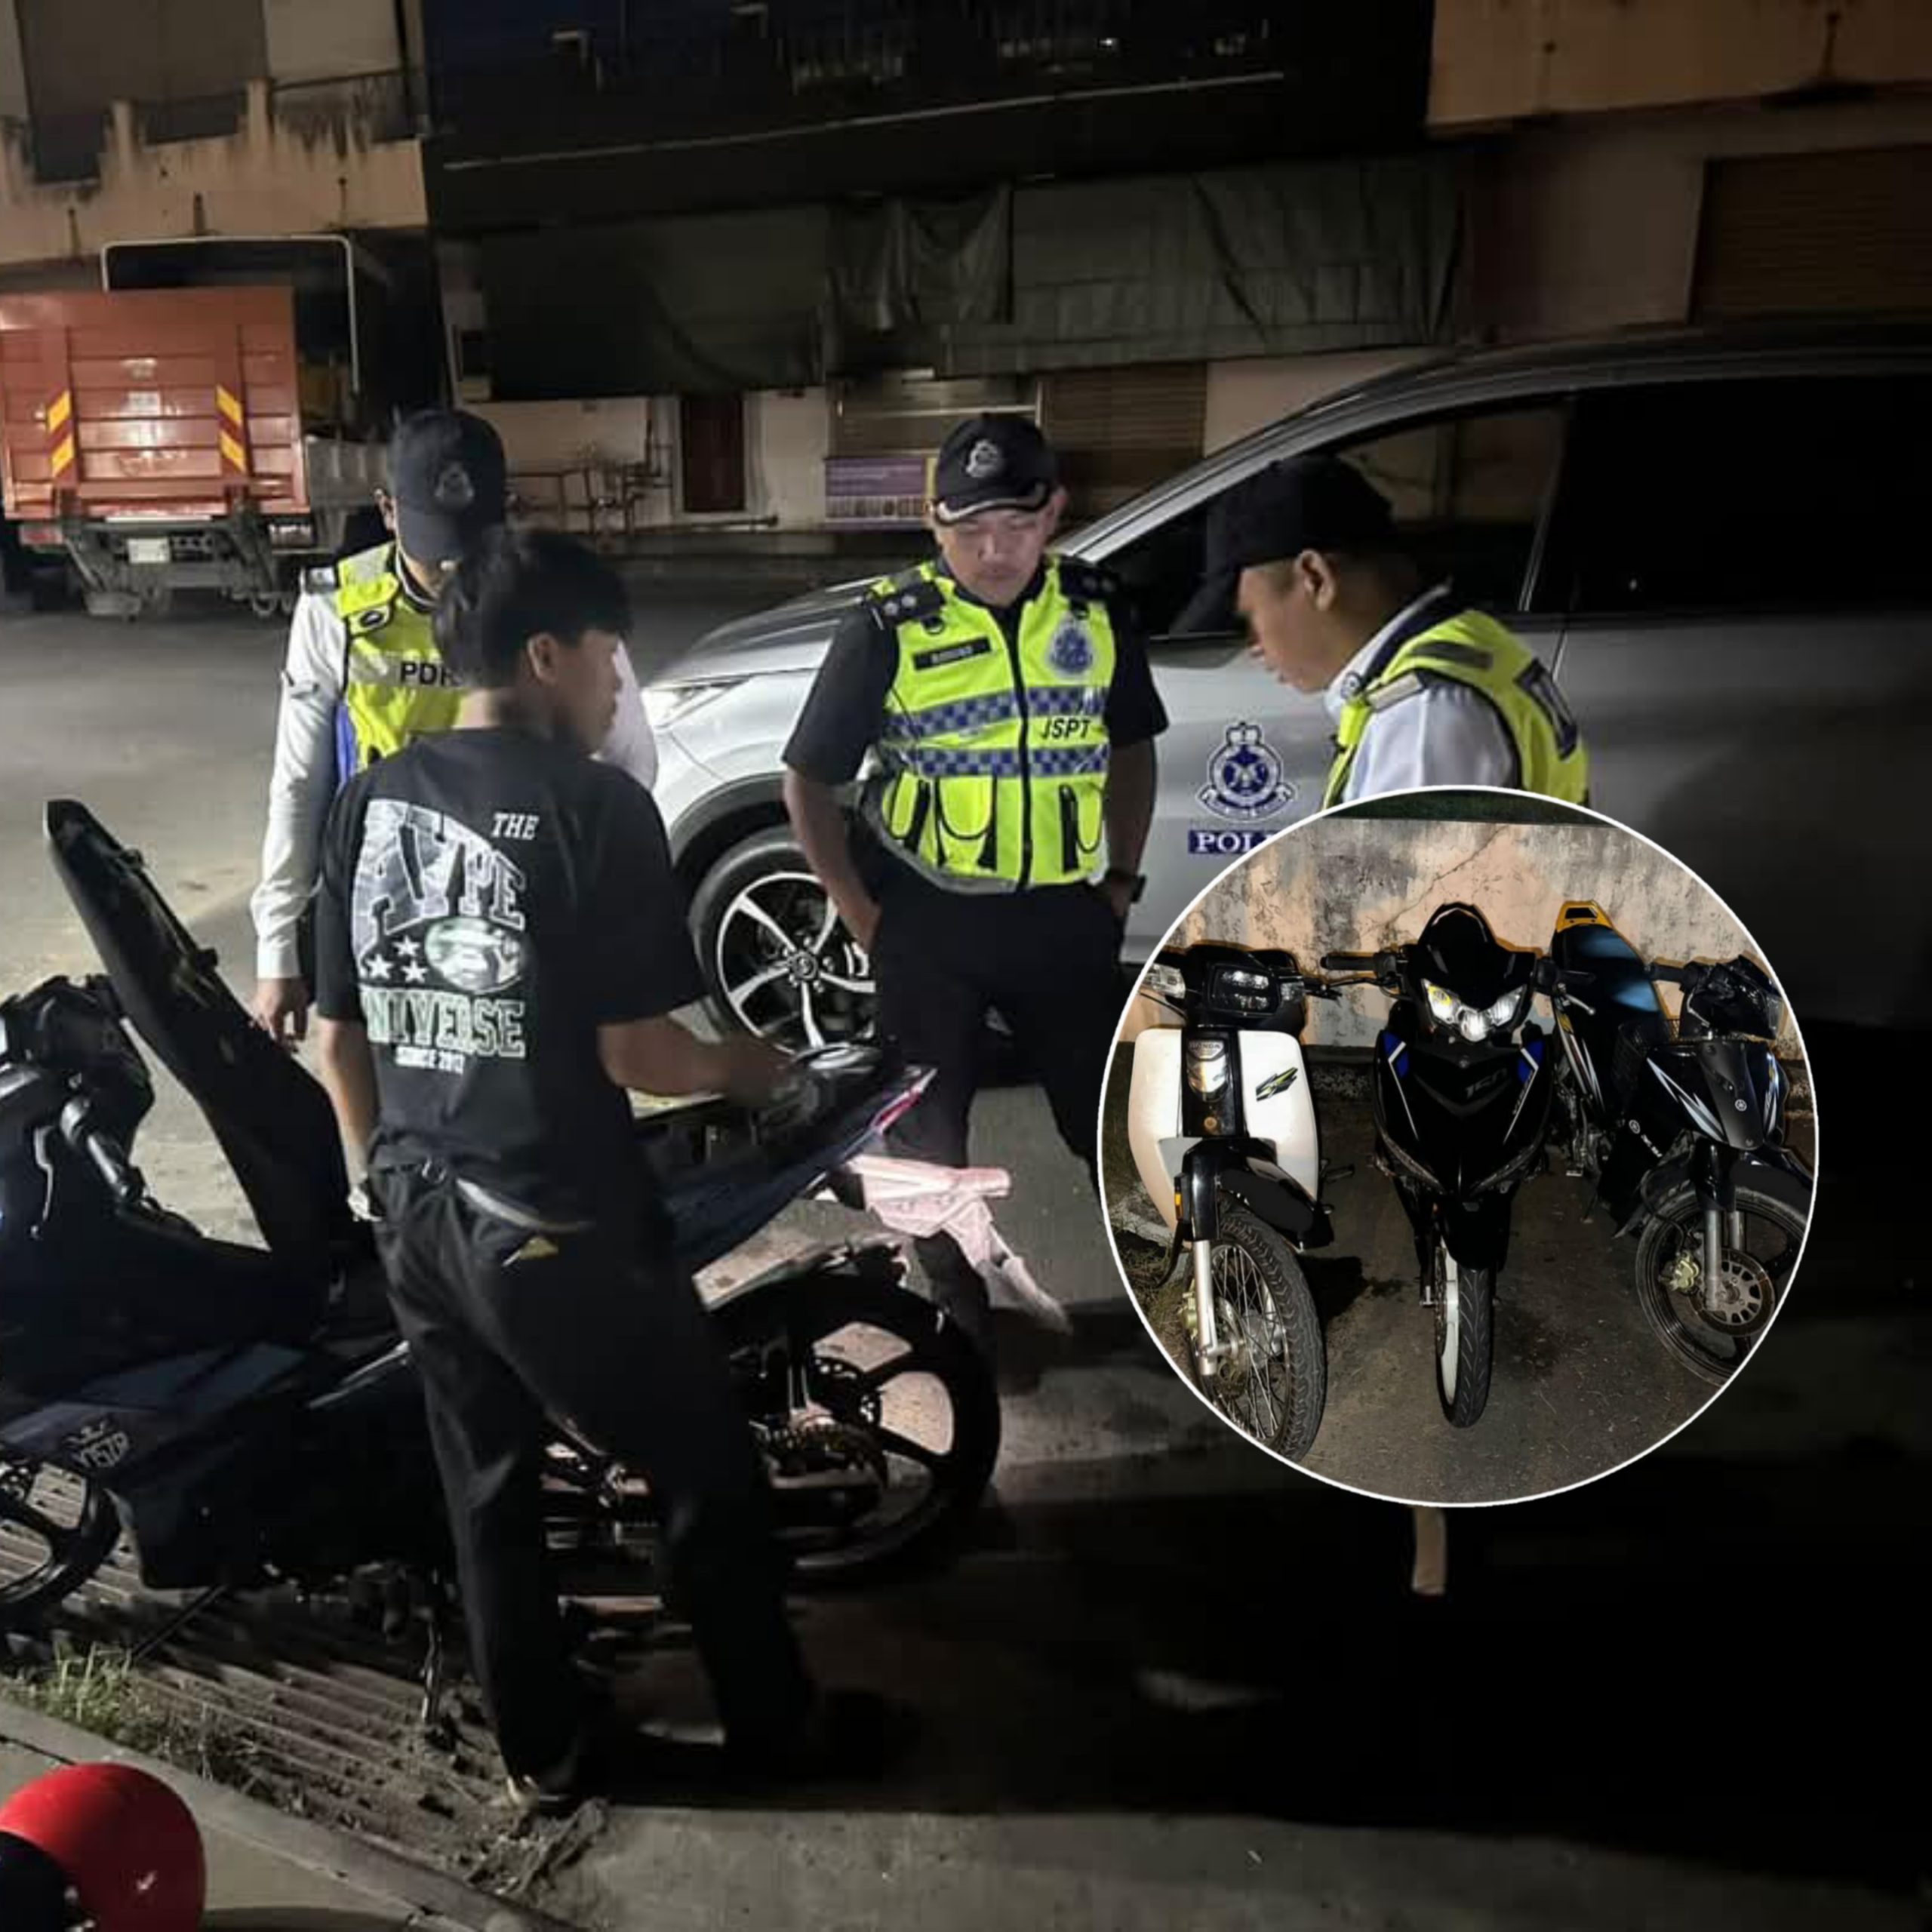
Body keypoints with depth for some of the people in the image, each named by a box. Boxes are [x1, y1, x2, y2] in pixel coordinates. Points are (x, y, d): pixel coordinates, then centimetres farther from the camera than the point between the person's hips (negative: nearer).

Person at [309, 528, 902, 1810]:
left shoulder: (371, 799, 4)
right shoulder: (595, 807, -17)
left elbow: (338, 1035, 8)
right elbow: (632, 1051, -19)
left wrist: (392, 1180, 19)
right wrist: (740, 1068, 1)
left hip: (419, 1216, 7)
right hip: (557, 1227, -7)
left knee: (488, 1488, 21)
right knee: (707, 1474, 13)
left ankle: (543, 1750, 38)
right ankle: (778, 1721, 31)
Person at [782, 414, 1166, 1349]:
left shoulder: (1096, 610, -1)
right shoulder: (890, 628, -11)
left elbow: (1130, 746, 14)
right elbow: (808, 783, -4)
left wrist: (1122, 880, 7)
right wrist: (863, 917, -6)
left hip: (1060, 916, 2)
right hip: (928, 921, -2)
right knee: (928, 1128, 12)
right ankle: (956, 1305, 34)